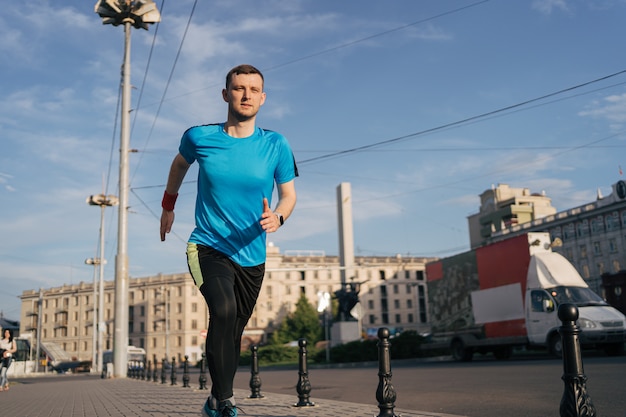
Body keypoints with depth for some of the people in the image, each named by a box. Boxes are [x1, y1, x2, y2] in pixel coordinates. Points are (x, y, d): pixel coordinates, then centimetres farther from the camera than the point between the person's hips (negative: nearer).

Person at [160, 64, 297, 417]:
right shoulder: (200, 137, -7)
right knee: (223, 311, -28)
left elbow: (289, 195, 0)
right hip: (208, 247, -2)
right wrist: (168, 206, 24)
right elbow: (180, 164, 15)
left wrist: (277, 217, -22)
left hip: (252, 255, 2)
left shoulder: (276, 145, -7)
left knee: (235, 332, 14)